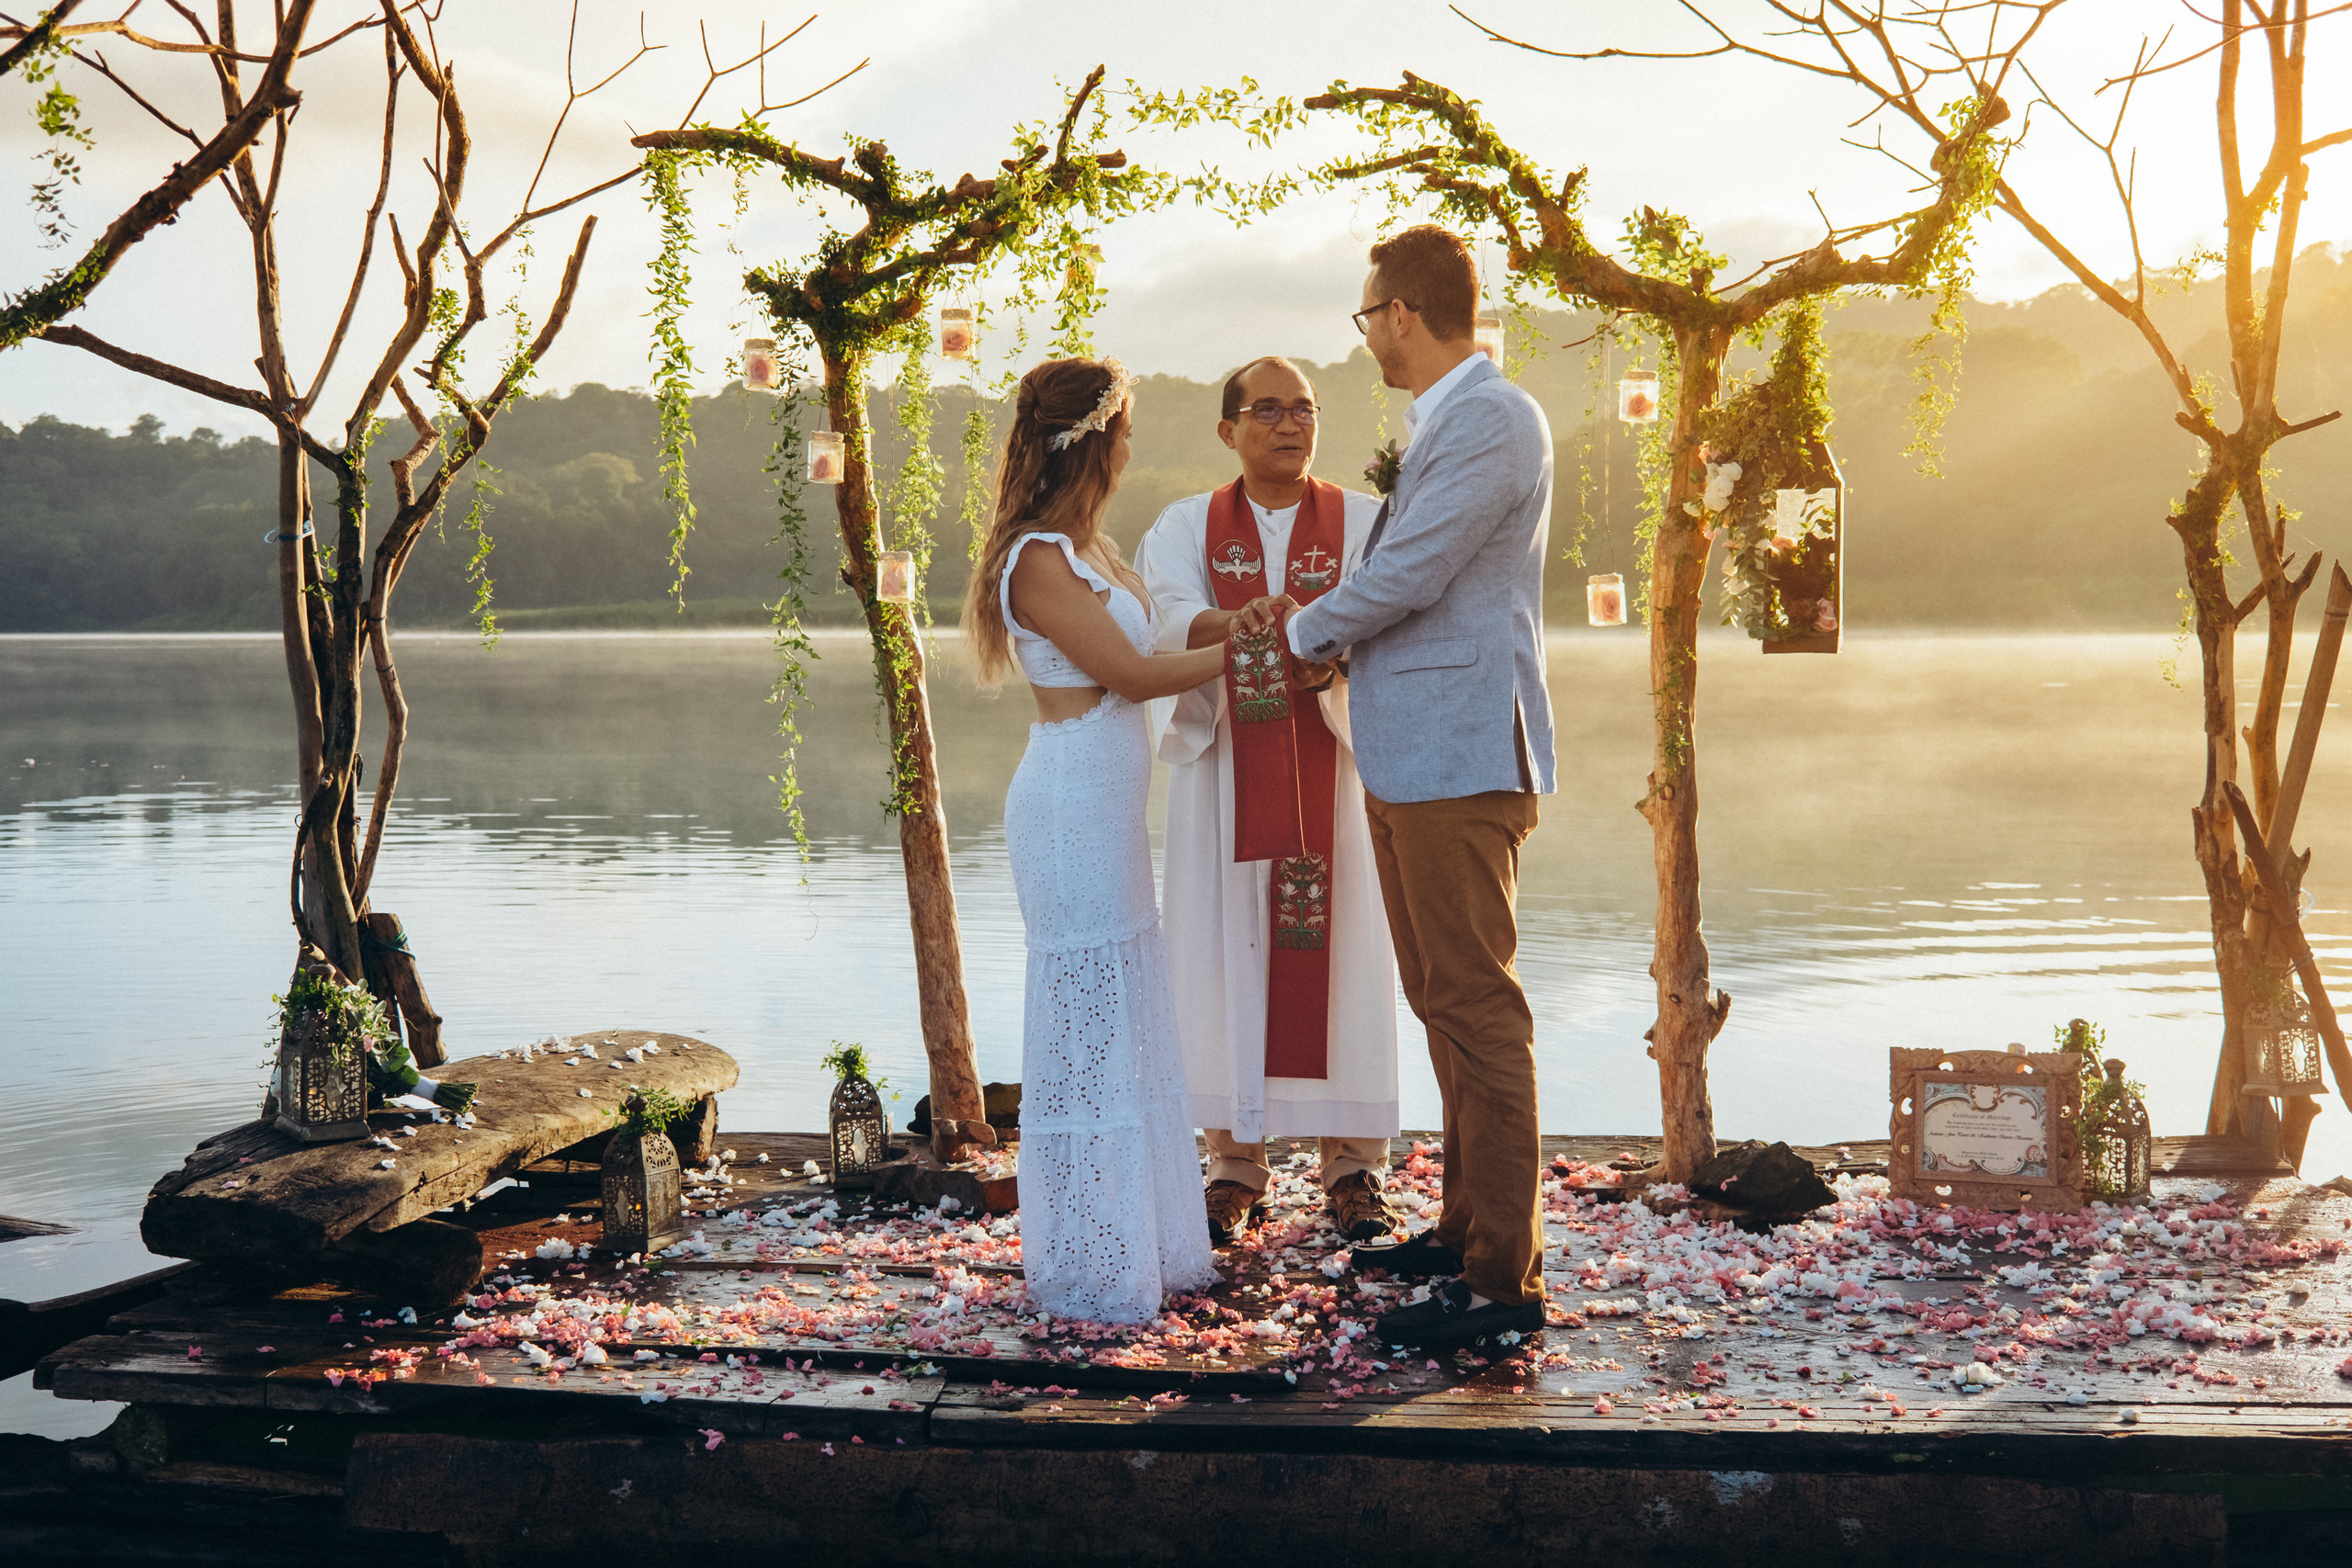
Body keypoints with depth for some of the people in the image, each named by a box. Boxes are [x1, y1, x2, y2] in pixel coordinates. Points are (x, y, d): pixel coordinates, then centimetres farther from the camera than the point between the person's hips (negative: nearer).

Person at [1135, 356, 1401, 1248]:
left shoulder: (1361, 520, 6)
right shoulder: (1188, 526, 7)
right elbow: (1171, 618, -12)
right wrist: (1236, 625, -33)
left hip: (1331, 763, 0)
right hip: (1222, 765, 1)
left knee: (1338, 956, -2)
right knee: (1228, 954, -1)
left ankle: (1353, 1169, 6)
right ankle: (1237, 1166, 8)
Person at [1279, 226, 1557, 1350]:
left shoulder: (1491, 420, -15)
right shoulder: (1445, 422, 18)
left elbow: (1411, 577, -18)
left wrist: (1307, 630, -3)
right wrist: (1340, 642, 13)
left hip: (1461, 756, -11)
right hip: (1413, 755, 11)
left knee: (1477, 1006, -8)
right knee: (1442, 1002, 18)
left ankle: (1505, 1278, -4)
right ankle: (1468, 1224, 29)